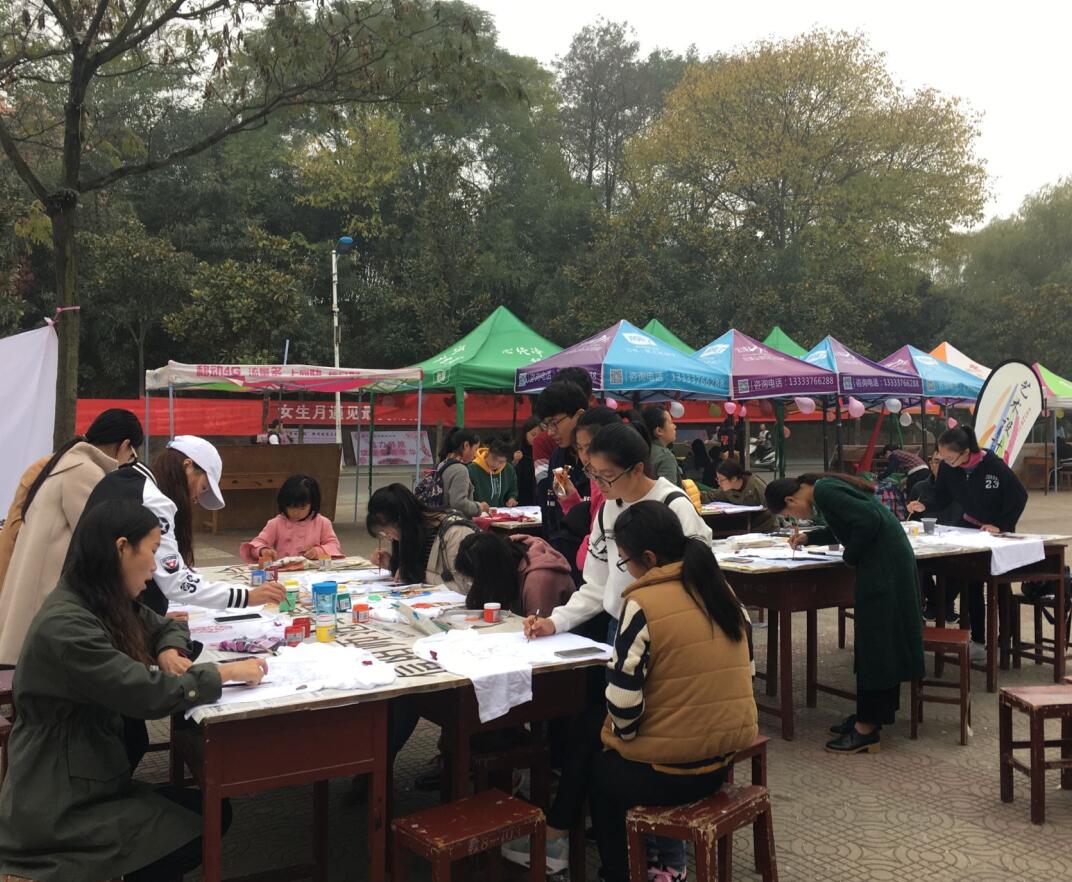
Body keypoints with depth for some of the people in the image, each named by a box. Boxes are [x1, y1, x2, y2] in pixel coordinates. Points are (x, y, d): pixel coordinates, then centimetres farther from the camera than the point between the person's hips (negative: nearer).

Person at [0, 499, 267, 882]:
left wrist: (170, 651, -4)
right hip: (58, 810, -9)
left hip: (89, 780, 9)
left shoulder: (108, 603, 3)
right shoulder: (64, 626, -26)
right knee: (201, 829, -6)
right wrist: (226, 672, -17)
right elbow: (148, 695, -29)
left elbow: (167, 626, 19)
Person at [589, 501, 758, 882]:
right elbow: (740, 671, 10)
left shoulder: (643, 604, -20)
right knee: (615, 758, 30)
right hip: (729, 750, 7)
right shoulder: (721, 589, 1)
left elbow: (623, 702, -21)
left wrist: (621, 733, -1)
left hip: (670, 770, -7)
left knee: (598, 769, 24)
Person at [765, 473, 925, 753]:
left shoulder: (824, 492, -16)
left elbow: (869, 519, -25)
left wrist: (851, 556, -12)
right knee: (876, 640, 15)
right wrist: (810, 537, 27)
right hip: (888, 563, 10)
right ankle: (868, 716, 24)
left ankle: (867, 729, 2)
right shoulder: (827, 487, 14)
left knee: (875, 641, -4)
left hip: (884, 566, -10)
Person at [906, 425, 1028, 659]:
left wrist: (1000, 526, -21)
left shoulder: (993, 464, -27)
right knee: (970, 584, -3)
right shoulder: (947, 468, -16)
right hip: (969, 527, 3)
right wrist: (924, 507, -25)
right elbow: (942, 499, -5)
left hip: (999, 530, -3)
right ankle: (977, 641, 4)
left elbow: (1020, 496, -18)